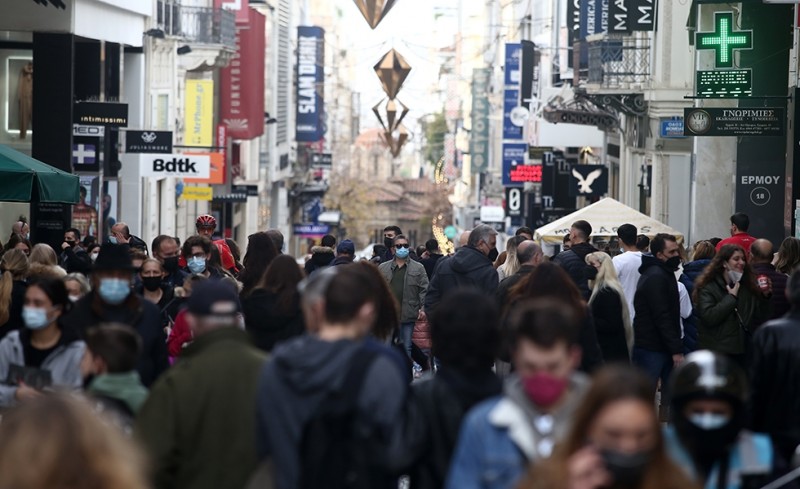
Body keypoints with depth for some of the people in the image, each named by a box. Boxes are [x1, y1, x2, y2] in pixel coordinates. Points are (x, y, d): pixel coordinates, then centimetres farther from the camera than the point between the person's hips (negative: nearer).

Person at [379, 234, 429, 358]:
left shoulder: (418, 268, 6)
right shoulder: (383, 268, 11)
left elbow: (424, 290, 2)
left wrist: (423, 308, -9)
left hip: (409, 315, -2)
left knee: (407, 349, 1)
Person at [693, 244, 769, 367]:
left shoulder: (748, 287, 10)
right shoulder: (708, 288, -6)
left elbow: (760, 319, 11)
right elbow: (708, 317, -20)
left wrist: (764, 296, -5)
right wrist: (731, 297, -14)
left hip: (742, 352, 5)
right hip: (716, 352, -5)